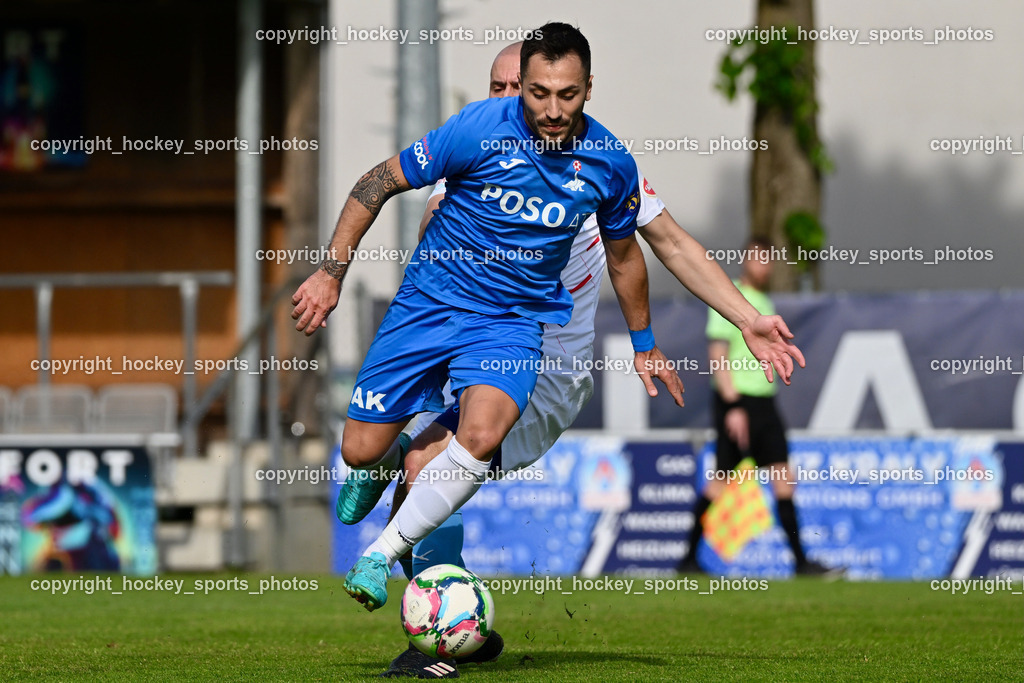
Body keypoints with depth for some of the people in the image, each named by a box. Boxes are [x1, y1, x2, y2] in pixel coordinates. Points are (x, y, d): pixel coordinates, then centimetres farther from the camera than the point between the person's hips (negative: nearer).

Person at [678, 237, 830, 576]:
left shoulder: (765, 303, 18)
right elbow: (718, 357, -13)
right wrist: (733, 406, -19)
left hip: (764, 402, 7)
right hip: (736, 401, -7)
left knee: (783, 477, 0)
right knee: (722, 480, -5)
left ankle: (800, 560, -2)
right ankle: (689, 557, 4)